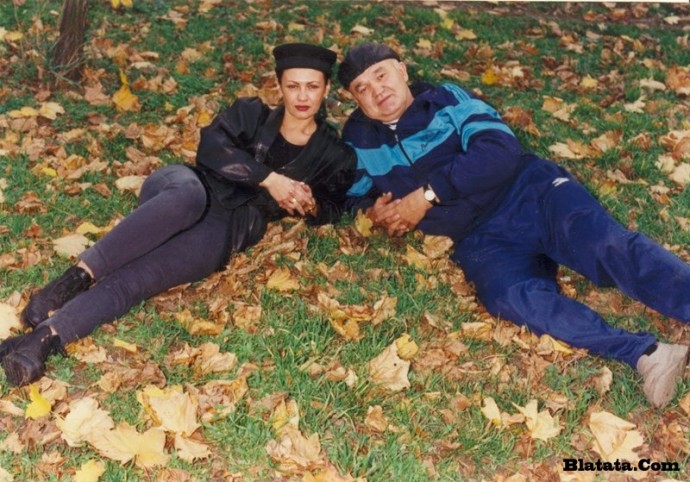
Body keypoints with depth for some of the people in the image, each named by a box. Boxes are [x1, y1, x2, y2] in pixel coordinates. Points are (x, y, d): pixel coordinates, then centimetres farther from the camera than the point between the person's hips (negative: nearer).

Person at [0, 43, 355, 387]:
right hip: (183, 193, 0)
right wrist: (268, 179, -12)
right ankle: (76, 277, -40)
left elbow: (332, 209, 17)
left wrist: (310, 205, -6)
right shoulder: (251, 113, 13)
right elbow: (211, 147, -4)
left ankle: (43, 339, -42)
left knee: (130, 282, -27)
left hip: (224, 229, 0)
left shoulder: (333, 154, 15)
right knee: (189, 192, -41)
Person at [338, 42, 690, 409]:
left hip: (529, 191, 0)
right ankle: (644, 354, -42)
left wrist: (427, 195, -12)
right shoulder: (360, 140, 15)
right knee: (508, 296, -33)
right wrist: (372, 210, -1)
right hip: (480, 240, 0)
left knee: (602, 243, -29)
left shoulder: (448, 99, 8)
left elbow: (499, 149, -6)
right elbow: (356, 196, 24)